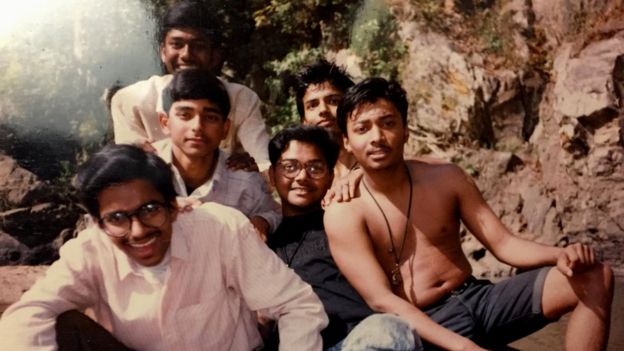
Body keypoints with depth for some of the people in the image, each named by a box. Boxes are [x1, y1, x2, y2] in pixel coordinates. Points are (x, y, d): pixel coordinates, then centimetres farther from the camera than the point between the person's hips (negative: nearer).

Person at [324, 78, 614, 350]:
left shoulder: (446, 177, 2)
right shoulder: (343, 213, -11)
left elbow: (502, 243, 4)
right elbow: (381, 300, -17)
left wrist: (560, 255, -16)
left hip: (477, 298, 6)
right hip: (424, 326, -5)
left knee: (595, 276, -9)